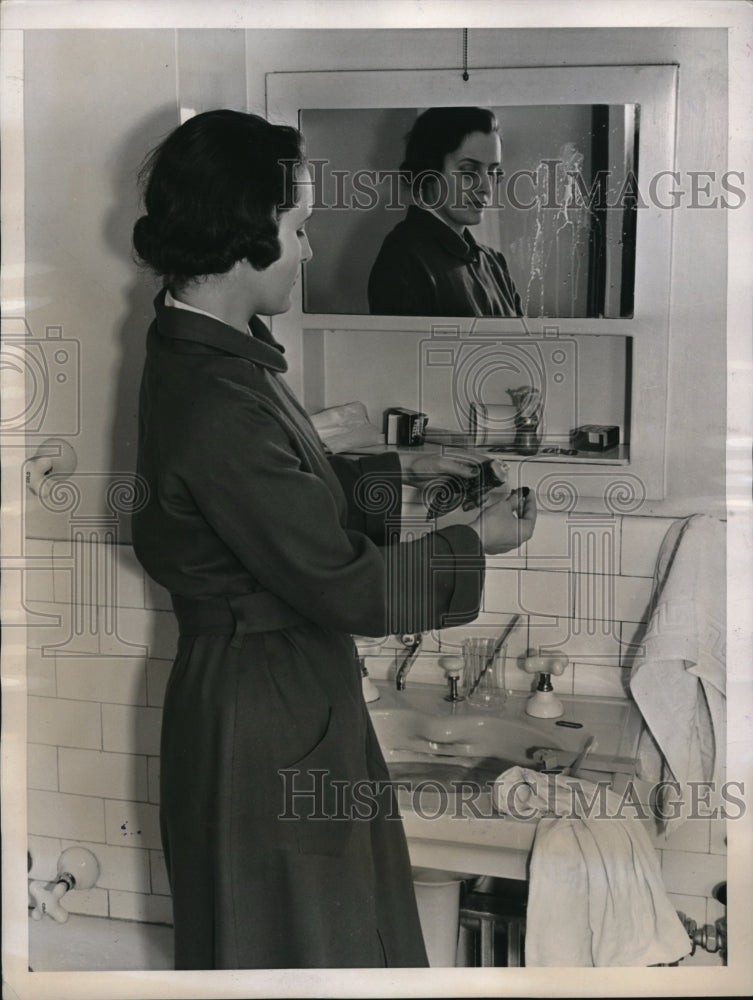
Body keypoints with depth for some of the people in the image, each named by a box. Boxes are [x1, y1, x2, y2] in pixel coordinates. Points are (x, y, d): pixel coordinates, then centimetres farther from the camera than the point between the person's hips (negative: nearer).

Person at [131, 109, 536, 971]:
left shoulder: (203, 350, 1)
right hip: (264, 714, -9)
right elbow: (341, 584, -24)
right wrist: (474, 543, -12)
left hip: (279, 685, 9)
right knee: (293, 928, 12)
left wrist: (399, 473, 9)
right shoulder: (217, 401, -31)